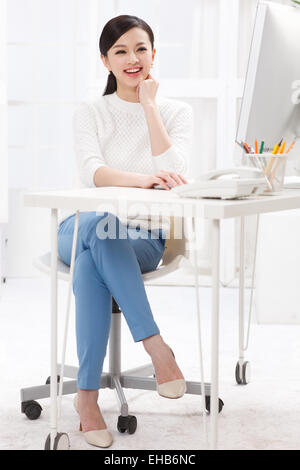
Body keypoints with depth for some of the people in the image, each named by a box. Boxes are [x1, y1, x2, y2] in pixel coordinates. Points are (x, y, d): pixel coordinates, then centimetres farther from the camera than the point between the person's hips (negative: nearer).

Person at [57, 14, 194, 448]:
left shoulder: (177, 113, 8)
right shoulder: (90, 114, 6)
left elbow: (172, 173, -13)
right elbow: (92, 172, -16)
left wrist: (148, 104, -10)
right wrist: (142, 179, -36)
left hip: (145, 238, 0)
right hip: (82, 228, 1)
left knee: (90, 261, -36)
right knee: (101, 228, -38)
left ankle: (88, 394, -38)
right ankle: (156, 346, -42)